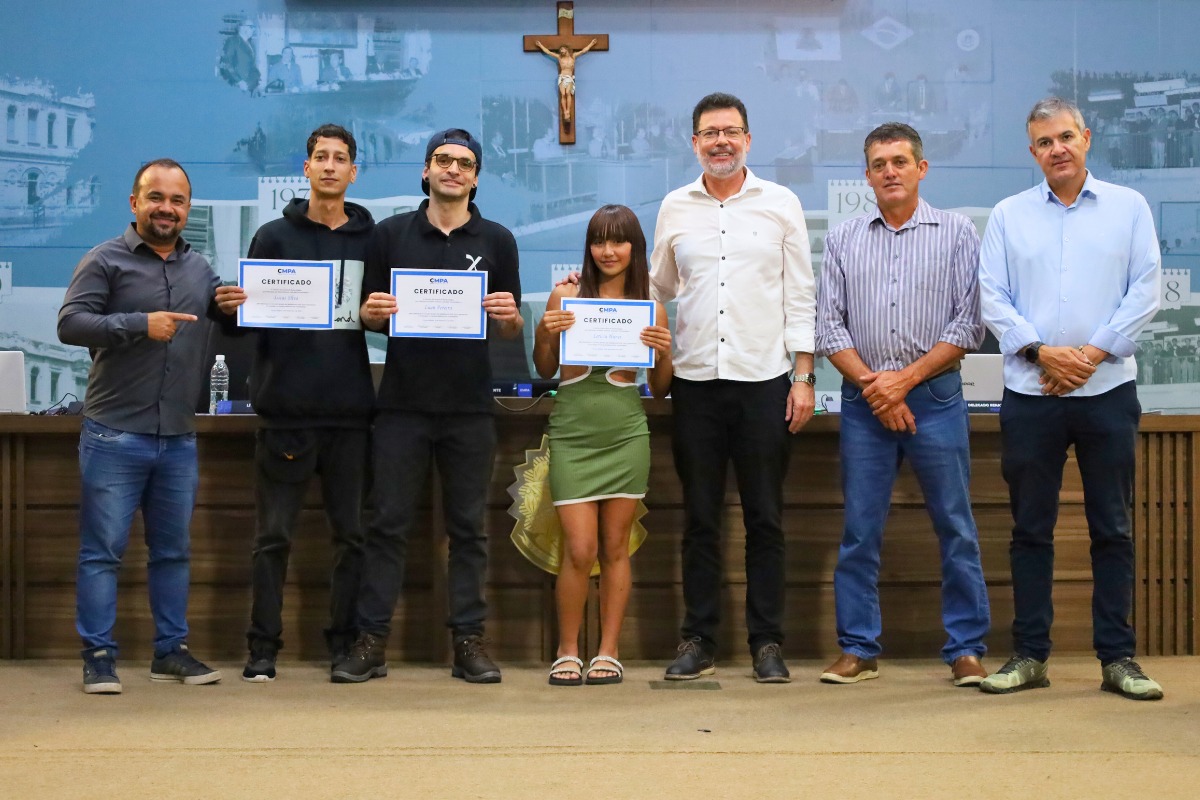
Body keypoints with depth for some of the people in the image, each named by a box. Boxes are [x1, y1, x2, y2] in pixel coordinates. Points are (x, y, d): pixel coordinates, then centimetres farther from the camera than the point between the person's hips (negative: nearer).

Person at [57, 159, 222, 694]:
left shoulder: (199, 268, 16)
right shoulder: (106, 261, -2)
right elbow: (70, 324, -12)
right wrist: (140, 325, -19)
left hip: (179, 437, 5)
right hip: (115, 434, -5)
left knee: (173, 550, 11)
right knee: (103, 550, -2)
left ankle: (171, 650, 20)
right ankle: (98, 655, 5)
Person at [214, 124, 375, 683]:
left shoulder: (372, 239, 11)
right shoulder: (275, 236, 7)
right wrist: (230, 307, -18)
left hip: (351, 411, 2)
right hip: (286, 409, -2)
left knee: (353, 533, 6)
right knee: (274, 535, 2)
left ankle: (345, 643, 17)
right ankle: (263, 648, 9)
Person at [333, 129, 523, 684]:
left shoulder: (496, 241, 8)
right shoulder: (391, 234, 7)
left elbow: (511, 331, 9)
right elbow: (368, 315, 10)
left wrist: (510, 316, -13)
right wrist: (372, 312, -12)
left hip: (469, 406, 1)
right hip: (403, 403, 0)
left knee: (468, 527, 5)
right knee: (388, 524, 1)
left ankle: (468, 639, 10)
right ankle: (371, 639, 5)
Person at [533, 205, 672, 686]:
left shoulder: (650, 308, 6)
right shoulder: (566, 295, 2)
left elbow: (660, 391, 11)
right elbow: (545, 371, 8)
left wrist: (664, 353, -7)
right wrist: (545, 334, -10)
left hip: (625, 435, 1)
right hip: (573, 435, -1)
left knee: (615, 548, 6)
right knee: (579, 550, -4)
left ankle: (608, 651, 15)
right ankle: (567, 651, 11)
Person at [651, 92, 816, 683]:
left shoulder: (780, 205, 5)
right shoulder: (675, 208, 10)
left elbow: (800, 295, 4)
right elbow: (658, 286, 18)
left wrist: (803, 376, -1)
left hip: (764, 378, -1)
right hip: (695, 379, 2)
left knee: (765, 518, 2)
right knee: (700, 518, 6)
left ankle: (767, 642, 10)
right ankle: (698, 640, 13)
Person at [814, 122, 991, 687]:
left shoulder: (956, 233, 5)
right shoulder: (843, 239, 11)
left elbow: (969, 322, -2)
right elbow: (828, 325, 6)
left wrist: (905, 379, -9)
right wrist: (870, 383, -7)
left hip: (935, 396, -2)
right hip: (863, 400, 2)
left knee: (955, 528, 0)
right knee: (859, 529, 4)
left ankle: (965, 649, 9)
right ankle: (858, 648, 12)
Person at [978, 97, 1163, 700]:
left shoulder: (1128, 208, 7)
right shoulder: (1008, 216, 9)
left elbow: (1144, 293, 1)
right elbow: (992, 298, 3)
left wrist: (1091, 354, -9)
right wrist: (1042, 351, -10)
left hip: (1107, 389, -1)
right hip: (1029, 395, 1)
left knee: (1113, 529, 3)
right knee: (1031, 529, 4)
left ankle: (1118, 657, 9)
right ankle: (1029, 655, 11)